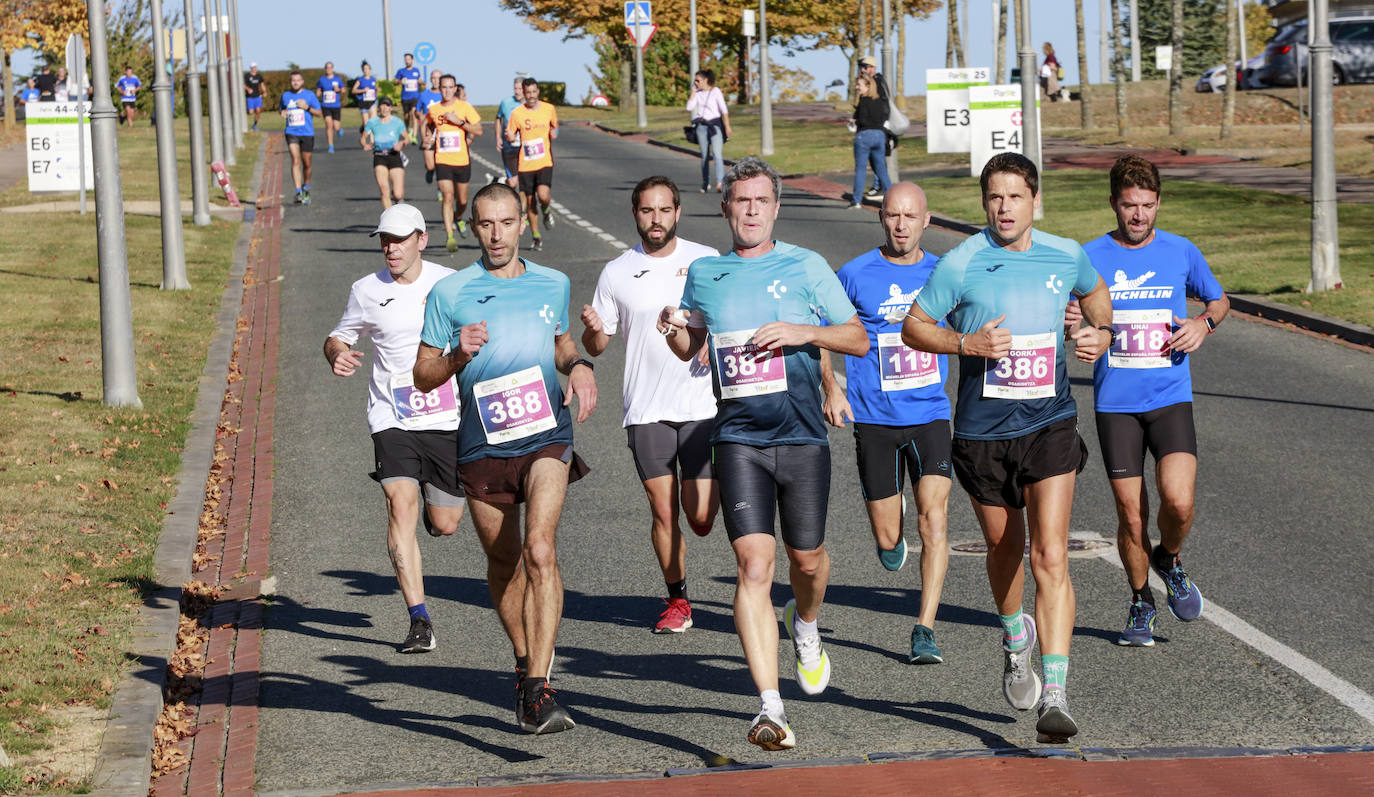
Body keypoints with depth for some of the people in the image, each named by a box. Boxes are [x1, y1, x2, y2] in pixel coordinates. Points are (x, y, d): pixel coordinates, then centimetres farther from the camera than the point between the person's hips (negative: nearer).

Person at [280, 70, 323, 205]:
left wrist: (307, 107, -11)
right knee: (295, 161, -17)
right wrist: (283, 113, 0)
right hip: (292, 133, 0)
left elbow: (320, 113, 5)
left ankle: (306, 188, 32)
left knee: (306, 163, 7)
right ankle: (298, 192, -23)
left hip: (307, 133, 0)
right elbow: (282, 109, 25)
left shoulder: (310, 95, 4)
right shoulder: (285, 95, 9)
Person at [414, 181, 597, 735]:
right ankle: (524, 659, 39)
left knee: (539, 550, -19)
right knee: (503, 563, 13)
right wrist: (459, 355, -15)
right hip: (482, 445, 1)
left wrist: (578, 367, 7)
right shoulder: (449, 294, 1)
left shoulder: (554, 285, 9)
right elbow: (423, 376, 5)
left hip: (546, 435, -1)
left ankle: (539, 691, -23)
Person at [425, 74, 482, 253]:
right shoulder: (433, 109, 4)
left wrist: (458, 121, -17)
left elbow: (478, 130, -8)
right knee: (448, 197, -14)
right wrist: (429, 137, 8)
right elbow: (428, 124, 27)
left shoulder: (465, 107, -4)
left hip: (462, 160, 0)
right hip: (442, 161, 0)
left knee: (462, 200, 11)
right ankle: (450, 236, -16)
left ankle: (459, 218, 46)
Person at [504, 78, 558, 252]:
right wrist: (509, 137, -19)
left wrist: (554, 132, -4)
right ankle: (536, 236, 20)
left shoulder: (549, 109, 1)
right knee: (530, 201, 5)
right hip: (525, 164, 1)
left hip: (545, 162, -1)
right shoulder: (517, 113, -2)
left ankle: (546, 210, 15)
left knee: (543, 195, -21)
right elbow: (511, 136, 5)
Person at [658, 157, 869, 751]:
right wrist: (675, 331, 0)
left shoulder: (805, 267, 2)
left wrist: (804, 332, -14)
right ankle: (770, 708, -17)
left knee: (806, 557, 9)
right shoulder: (704, 274, 9)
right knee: (754, 563, -12)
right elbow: (690, 349, 23)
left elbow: (859, 340, 3)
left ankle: (805, 625, 47)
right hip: (738, 439, 0)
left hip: (802, 437, 0)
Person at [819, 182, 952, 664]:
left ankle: (924, 629, -9)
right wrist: (831, 387, -5)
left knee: (933, 519, -15)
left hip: (930, 415, 1)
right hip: (874, 420, -1)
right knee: (887, 539, 2)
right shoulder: (855, 276, -2)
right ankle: (892, 540, 41)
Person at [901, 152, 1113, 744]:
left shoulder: (1066, 256, 2)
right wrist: (967, 344, -17)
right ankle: (1015, 637, 50)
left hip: (1050, 424, 0)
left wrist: (1102, 332, 4)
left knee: (1050, 556, -13)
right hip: (983, 431, 0)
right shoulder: (961, 264, -7)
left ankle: (1054, 697, -17)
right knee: (1004, 548, 17)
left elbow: (1095, 293, 24)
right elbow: (913, 327, 0)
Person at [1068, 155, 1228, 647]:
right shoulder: (1090, 258, 0)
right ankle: (1141, 603, 23)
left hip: (1171, 399, 0)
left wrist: (1204, 323, -4)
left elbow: (1219, 300, 19)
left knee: (1178, 500, -18)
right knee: (1131, 517, 0)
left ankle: (1169, 560, 14)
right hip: (1115, 404, 0)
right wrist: (1067, 323, -20)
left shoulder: (1181, 252, 4)